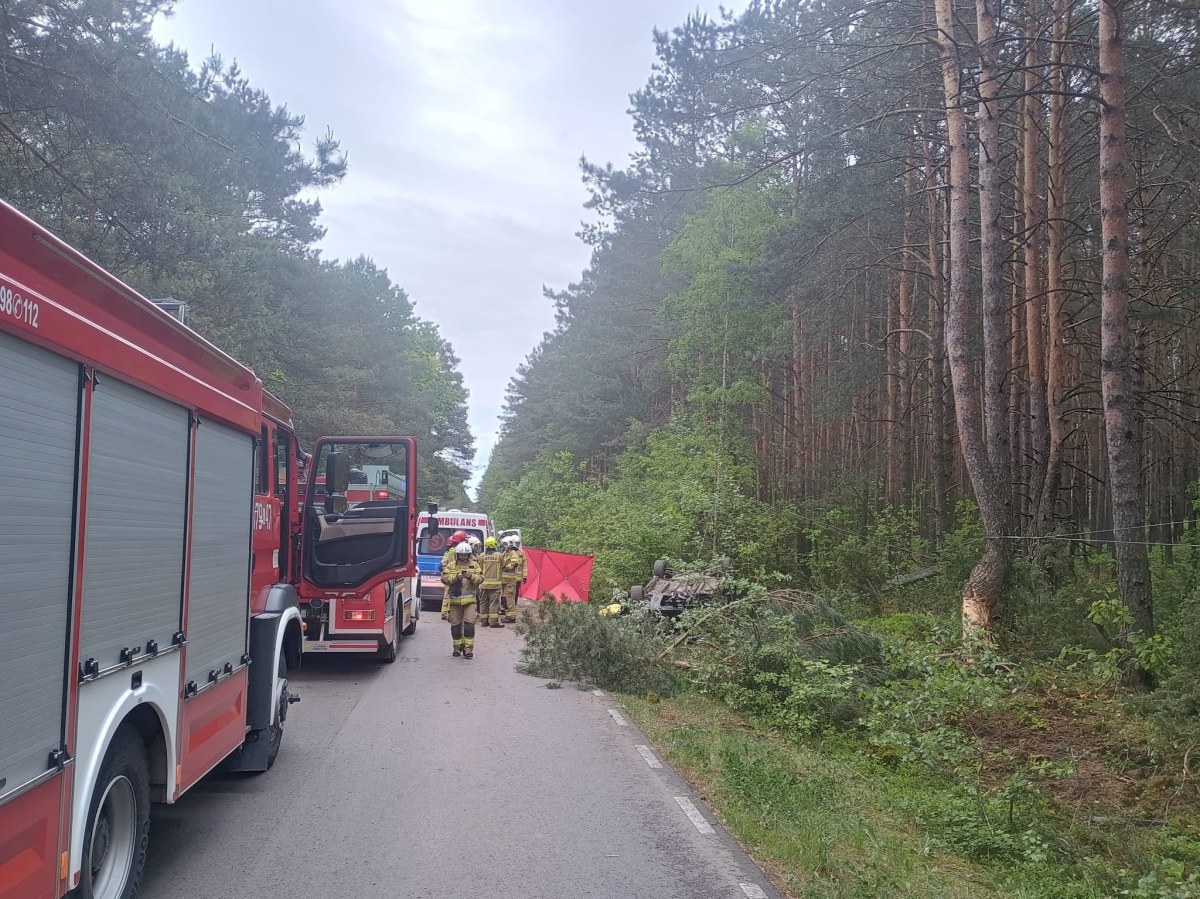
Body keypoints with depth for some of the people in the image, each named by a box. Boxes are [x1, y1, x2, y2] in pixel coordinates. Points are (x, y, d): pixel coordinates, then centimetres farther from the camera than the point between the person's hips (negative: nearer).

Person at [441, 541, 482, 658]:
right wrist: (456, 577, -19)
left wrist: (471, 576, -19)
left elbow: (480, 578, -1)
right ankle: (457, 647, 20)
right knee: (456, 624, 7)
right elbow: (444, 578, -5)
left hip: (470, 600, -1)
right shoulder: (451, 565, 5)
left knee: (469, 624, -9)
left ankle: (468, 648, -5)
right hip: (454, 600, 1)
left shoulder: (474, 565, 7)